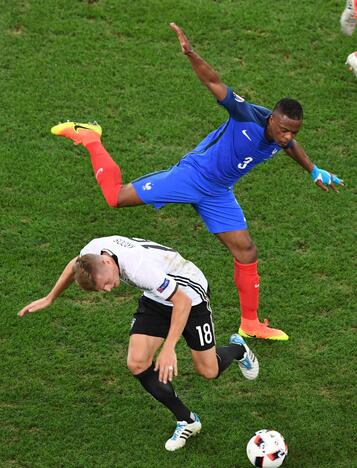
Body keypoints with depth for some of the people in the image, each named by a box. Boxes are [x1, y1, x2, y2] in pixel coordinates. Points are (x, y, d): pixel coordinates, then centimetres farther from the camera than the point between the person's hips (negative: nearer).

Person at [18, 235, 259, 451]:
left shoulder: (139, 267, -42)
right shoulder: (93, 250, -21)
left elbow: (182, 300, -36)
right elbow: (75, 266, 6)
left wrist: (169, 348, -38)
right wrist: (49, 298, 14)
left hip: (189, 295, -6)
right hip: (155, 298, 6)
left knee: (208, 371, 2)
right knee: (137, 363, -10)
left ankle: (238, 349, 39)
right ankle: (187, 421, 6)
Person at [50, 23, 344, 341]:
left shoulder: (281, 139, -6)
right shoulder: (248, 116, -27)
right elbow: (214, 82, -32)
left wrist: (314, 171, 35)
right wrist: (190, 54, -48)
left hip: (218, 194, 7)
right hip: (192, 175, -7)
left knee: (246, 253, 4)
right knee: (116, 196, -10)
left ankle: (250, 324, 18)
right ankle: (89, 138, 14)